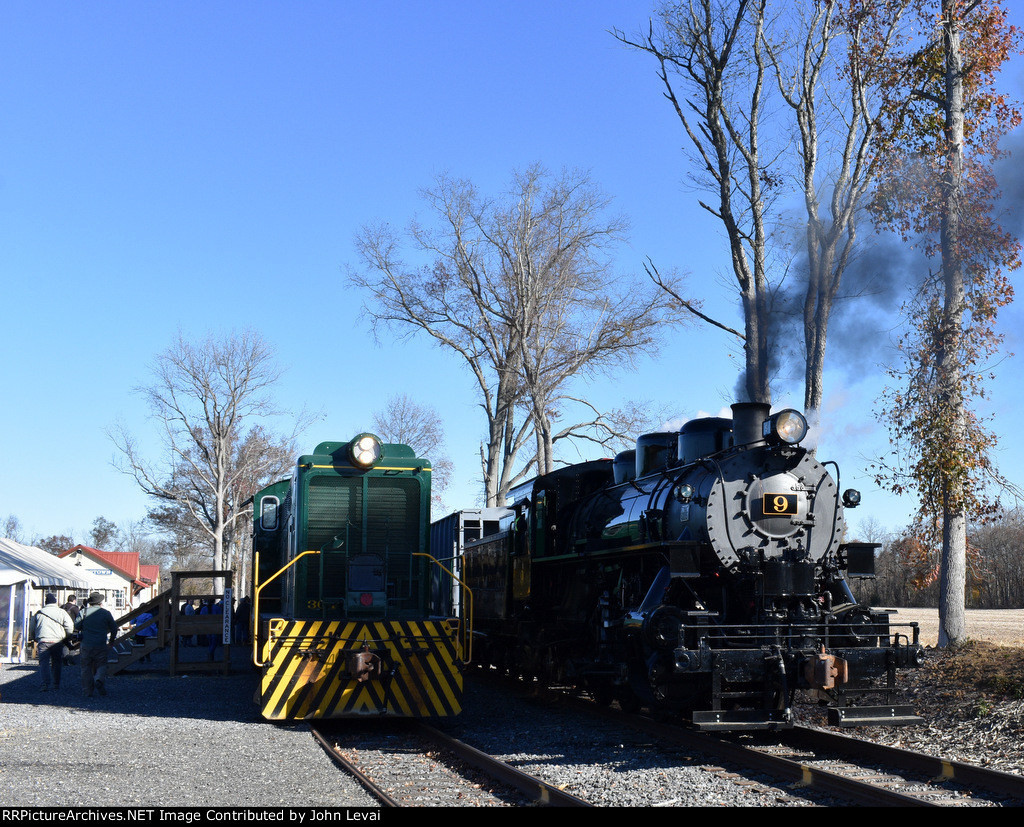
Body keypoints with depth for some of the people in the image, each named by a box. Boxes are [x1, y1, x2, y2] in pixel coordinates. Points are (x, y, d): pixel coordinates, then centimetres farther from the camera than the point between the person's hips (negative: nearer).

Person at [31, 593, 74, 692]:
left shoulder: (38, 613, 11)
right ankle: (56, 684, 16)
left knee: (44, 662, -2)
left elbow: (32, 630, 17)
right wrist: (64, 637, 15)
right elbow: (70, 628, -1)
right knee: (56, 663, 12)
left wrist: (36, 639, 32)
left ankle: (45, 683, -18)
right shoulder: (62, 612, 5)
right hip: (57, 641, 0)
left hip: (43, 641, 0)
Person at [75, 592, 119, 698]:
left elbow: (77, 626, 2)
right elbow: (114, 628, 6)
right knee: (101, 665, 8)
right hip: (101, 645, -1)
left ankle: (88, 691, 5)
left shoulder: (84, 612, 0)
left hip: (86, 644, 1)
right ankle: (99, 679, -23)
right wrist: (111, 641, 21)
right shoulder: (106, 613, 0)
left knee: (86, 667, 8)